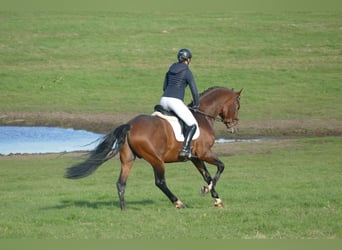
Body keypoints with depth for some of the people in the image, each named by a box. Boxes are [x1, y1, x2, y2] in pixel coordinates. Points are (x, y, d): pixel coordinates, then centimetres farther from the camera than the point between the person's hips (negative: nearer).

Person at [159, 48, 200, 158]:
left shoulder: (171, 69, 19)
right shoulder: (187, 72, -1)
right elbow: (194, 90, -4)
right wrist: (196, 105, 10)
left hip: (164, 100, 7)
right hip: (176, 102, -7)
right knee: (193, 125, -6)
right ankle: (185, 149, -21)